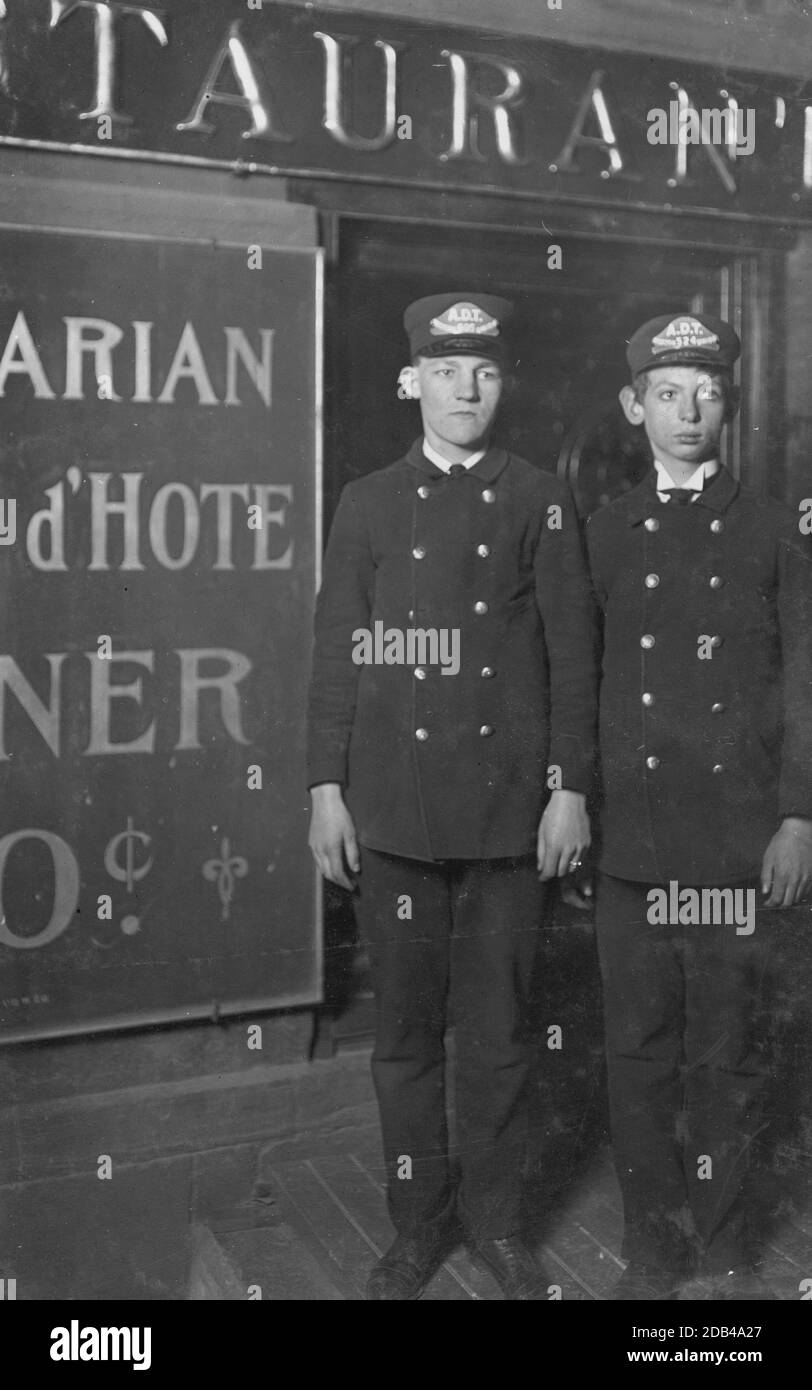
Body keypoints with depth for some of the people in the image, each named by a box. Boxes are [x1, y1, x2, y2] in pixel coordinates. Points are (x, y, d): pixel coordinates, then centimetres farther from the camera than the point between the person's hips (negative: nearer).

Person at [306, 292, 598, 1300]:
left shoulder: (541, 503, 6)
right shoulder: (367, 504, 8)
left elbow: (571, 651, 2)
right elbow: (335, 652, 6)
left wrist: (570, 788, -4)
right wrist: (326, 787, 0)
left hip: (509, 807, -1)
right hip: (393, 810, 1)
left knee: (496, 1027, 8)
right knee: (405, 1028, 9)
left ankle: (494, 1215, 26)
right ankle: (418, 1224, 25)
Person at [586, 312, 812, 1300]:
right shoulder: (601, 535, 10)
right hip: (628, 837, 1)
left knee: (730, 1051, 6)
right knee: (638, 1050, 7)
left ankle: (726, 1248, 23)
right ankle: (651, 1248, 22)